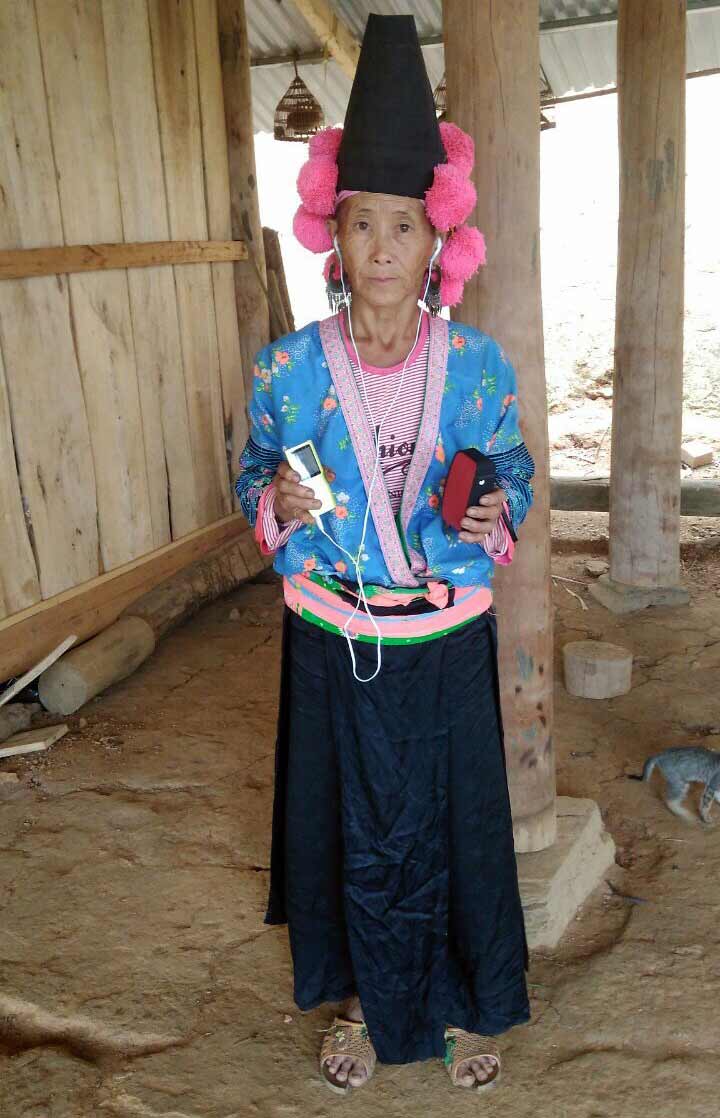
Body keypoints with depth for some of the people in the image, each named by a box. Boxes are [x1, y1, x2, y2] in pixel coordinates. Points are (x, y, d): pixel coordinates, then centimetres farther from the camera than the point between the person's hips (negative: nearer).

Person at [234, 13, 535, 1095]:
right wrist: (278, 504, -18)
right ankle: (366, 1003, 41)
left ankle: (463, 1005, 40)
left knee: (455, 822, 14)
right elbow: (256, 476, 5)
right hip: (337, 642, 0)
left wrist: (498, 511, -17)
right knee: (356, 828, 15)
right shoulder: (287, 368, -8)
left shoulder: (478, 364, -7)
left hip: (448, 641, 0)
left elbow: (515, 467, 5)